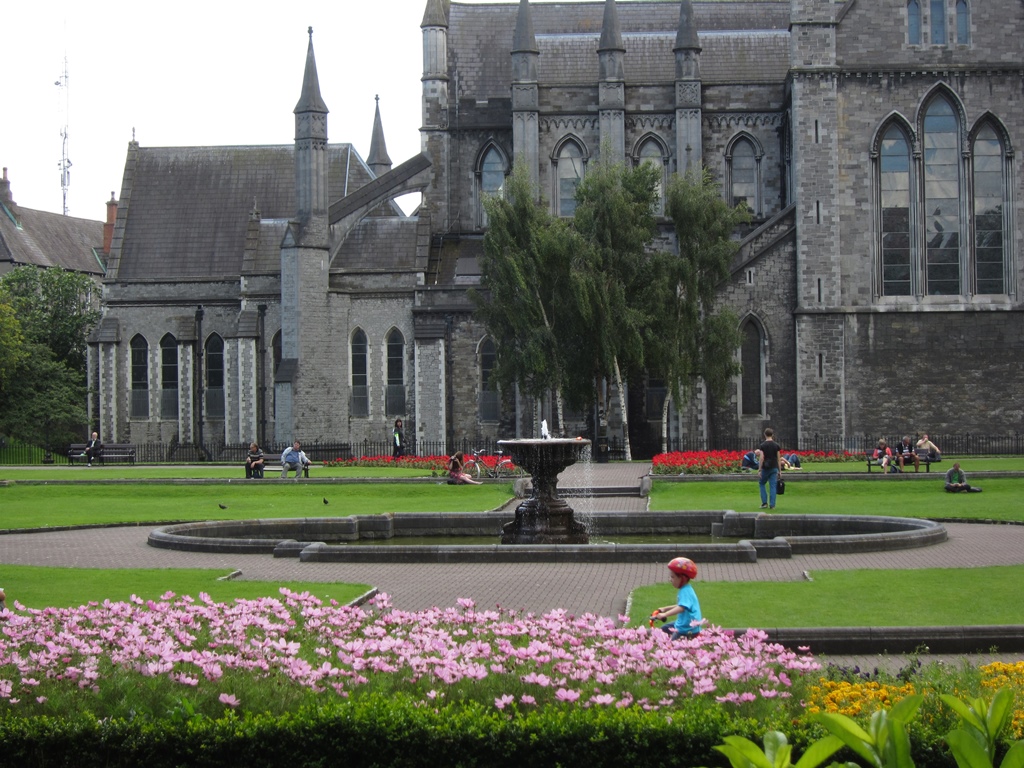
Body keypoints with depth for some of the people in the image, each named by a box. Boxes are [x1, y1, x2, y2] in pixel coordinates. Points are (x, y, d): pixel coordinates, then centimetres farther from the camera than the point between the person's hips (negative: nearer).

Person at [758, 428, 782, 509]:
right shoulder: (776, 445, 1)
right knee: (773, 486, 4)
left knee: (761, 484, 15)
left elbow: (762, 458, -12)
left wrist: (759, 470, -8)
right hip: (774, 468, 2)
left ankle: (764, 502, 6)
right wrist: (779, 470, 10)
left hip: (765, 468, -2)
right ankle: (772, 505, 1)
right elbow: (778, 458, 3)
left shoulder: (763, 445, -7)